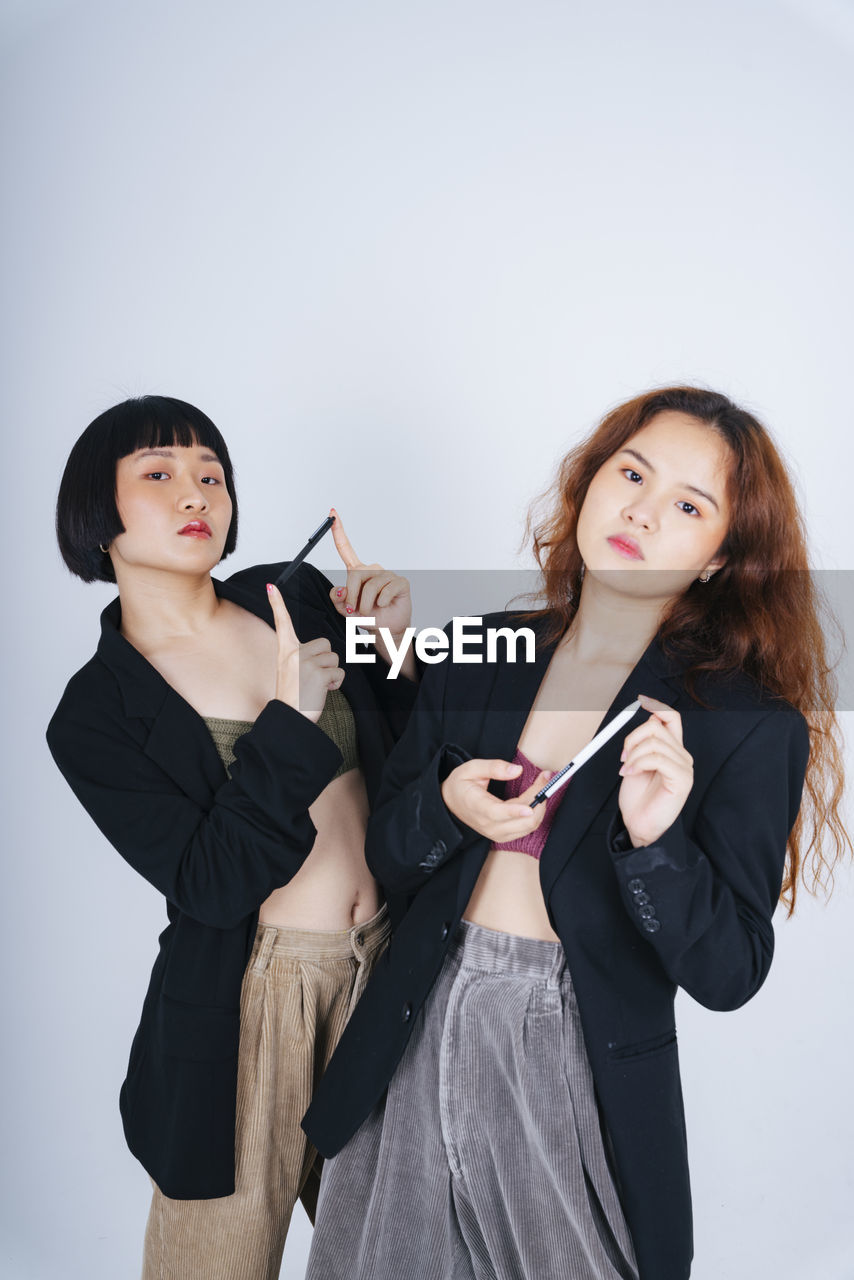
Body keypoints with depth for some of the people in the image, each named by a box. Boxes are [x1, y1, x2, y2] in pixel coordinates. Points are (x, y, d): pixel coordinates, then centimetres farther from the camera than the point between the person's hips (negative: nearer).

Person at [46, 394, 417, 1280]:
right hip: (244, 1003, -3)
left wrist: (400, 649, -11)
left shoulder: (297, 596, 1)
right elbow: (209, 884, -17)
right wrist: (292, 719, -22)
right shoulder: (94, 715, -7)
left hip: (381, 970, 4)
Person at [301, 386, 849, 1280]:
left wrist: (654, 842, -27)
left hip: (582, 1075, -3)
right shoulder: (485, 654, 0)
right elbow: (387, 855, 5)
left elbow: (730, 974, -12)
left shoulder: (752, 727, -11)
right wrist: (447, 805, -15)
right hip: (421, 1044, 4)